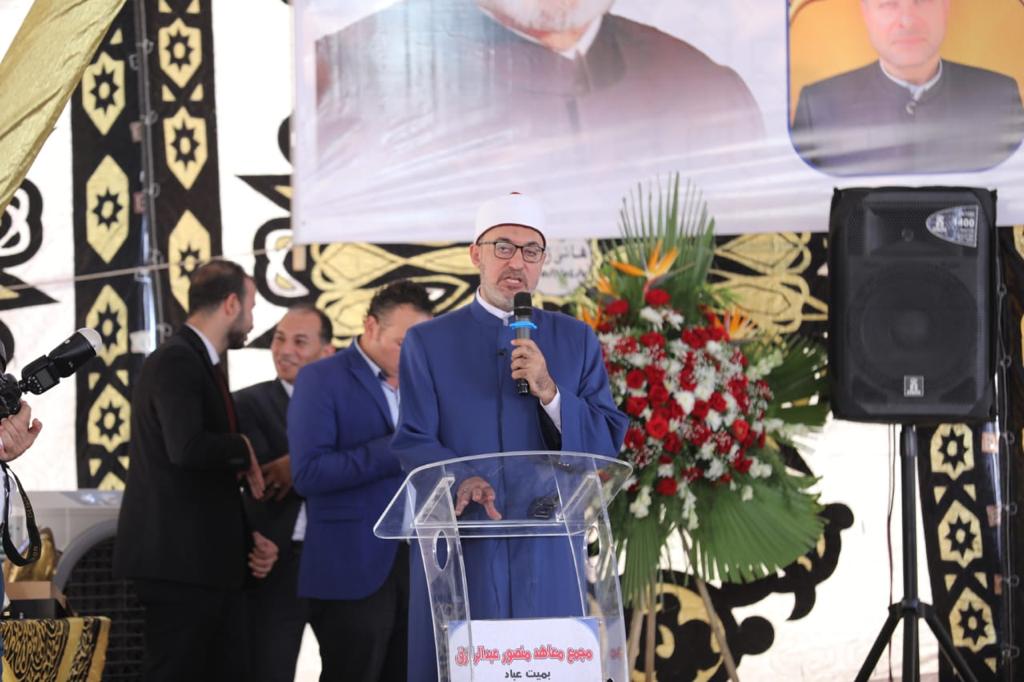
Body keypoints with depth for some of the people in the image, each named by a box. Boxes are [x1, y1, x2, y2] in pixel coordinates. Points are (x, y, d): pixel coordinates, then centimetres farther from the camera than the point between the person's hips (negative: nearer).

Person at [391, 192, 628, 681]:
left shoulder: (576, 342, 12)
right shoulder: (428, 343, 6)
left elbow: (608, 445, 5)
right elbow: (414, 443, -3)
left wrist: (549, 393, -11)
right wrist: (461, 482, -24)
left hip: (548, 555, 2)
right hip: (458, 553, -1)